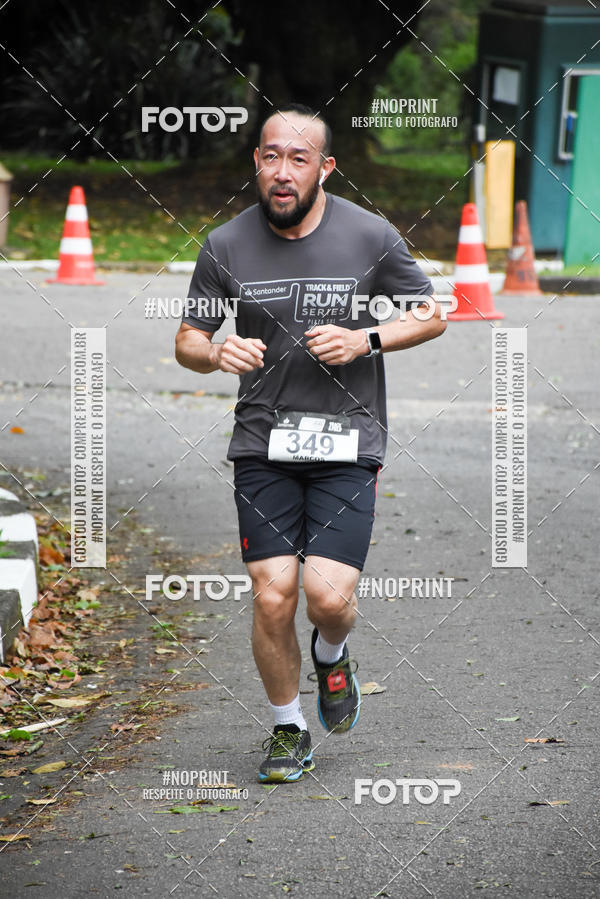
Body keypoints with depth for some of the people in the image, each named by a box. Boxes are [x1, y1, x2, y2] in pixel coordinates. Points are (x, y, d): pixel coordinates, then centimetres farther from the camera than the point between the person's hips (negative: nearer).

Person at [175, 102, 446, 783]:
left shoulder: (370, 237, -3)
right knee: (272, 598, -6)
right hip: (263, 444, 1)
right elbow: (186, 342, 7)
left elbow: (431, 316, 8)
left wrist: (366, 341, -10)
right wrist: (218, 353, -16)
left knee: (329, 597, -12)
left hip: (347, 445, -1)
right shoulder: (226, 247, -1)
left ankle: (331, 656, 25)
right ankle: (288, 728, 18)